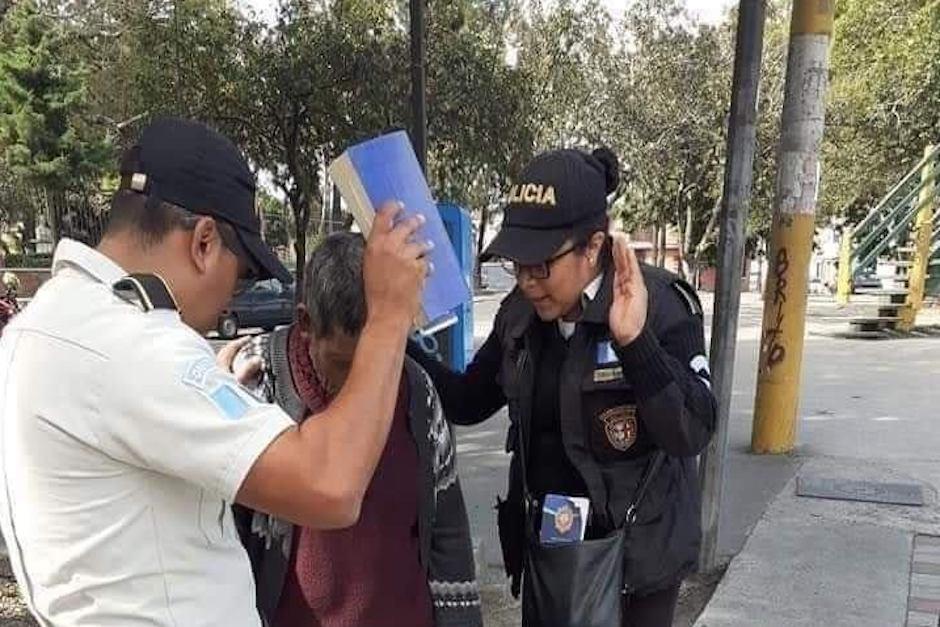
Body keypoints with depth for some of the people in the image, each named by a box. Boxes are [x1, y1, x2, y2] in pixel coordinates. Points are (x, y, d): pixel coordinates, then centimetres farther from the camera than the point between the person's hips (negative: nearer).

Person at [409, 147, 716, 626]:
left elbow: (692, 434, -23)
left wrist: (635, 341, -37)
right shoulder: (521, 311, -3)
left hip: (633, 554, -4)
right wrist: (398, 345, -11)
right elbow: (468, 402, 3)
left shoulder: (660, 304, -17)